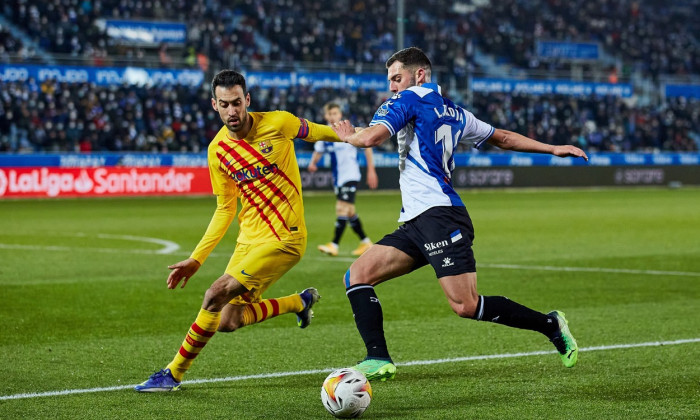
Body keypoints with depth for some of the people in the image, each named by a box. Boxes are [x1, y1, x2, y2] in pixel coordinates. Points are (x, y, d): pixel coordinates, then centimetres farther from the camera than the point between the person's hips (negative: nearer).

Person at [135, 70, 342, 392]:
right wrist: (196, 259, 10)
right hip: (249, 239, 6)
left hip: (283, 238, -6)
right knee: (229, 321, 2)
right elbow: (225, 209, 12)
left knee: (215, 297, -17)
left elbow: (317, 132, 10)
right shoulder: (217, 150, 3)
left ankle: (174, 373, -1)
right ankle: (299, 302, 24)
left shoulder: (277, 123, -11)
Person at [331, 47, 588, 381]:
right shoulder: (454, 112, 24)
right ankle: (378, 360, -8)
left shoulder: (409, 99, -1)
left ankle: (550, 325, 1)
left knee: (466, 306, -14)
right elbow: (502, 138, 30)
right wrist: (552, 149, 39)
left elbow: (370, 138, -13)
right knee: (357, 276, 0)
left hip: (439, 215, -10)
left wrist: (348, 135, 10)